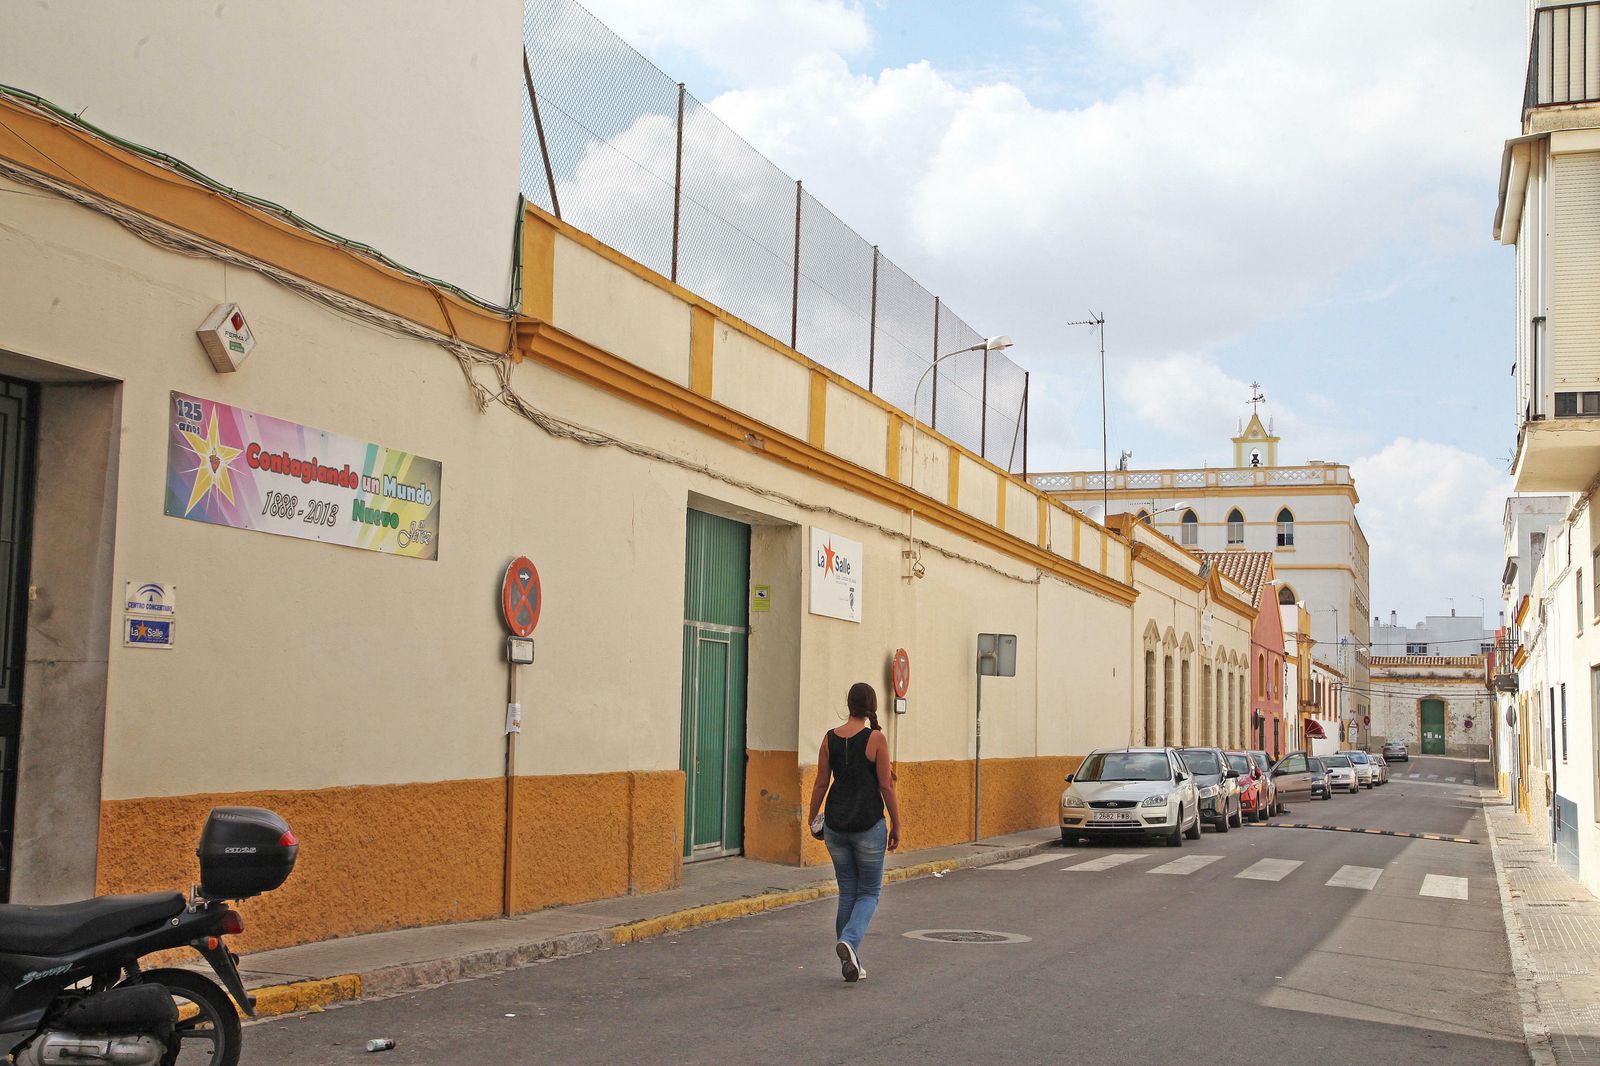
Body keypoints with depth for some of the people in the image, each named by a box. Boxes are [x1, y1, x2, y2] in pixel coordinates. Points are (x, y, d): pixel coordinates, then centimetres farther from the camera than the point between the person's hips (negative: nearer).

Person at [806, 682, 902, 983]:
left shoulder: (830, 738, 1)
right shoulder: (876, 738, -10)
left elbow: (821, 783, 4)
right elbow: (886, 785, -8)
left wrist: (812, 819, 17)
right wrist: (896, 825, 0)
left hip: (836, 824, 4)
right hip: (868, 823, -4)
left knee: (847, 892, 15)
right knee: (869, 893, 9)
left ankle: (851, 964, 16)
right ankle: (849, 940, -17)